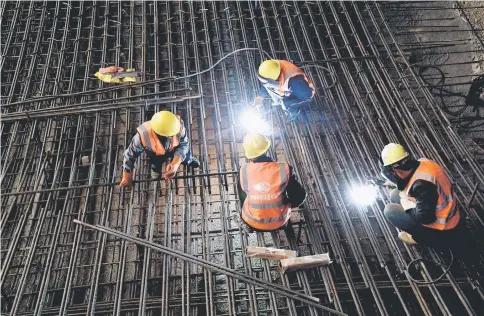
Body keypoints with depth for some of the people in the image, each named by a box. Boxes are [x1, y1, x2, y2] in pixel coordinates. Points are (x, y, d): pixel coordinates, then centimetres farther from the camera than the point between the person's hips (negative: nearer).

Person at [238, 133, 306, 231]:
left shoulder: (244, 171, -19)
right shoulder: (284, 170, -23)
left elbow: (242, 196, 0)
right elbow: (300, 197, -12)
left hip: (252, 222, 1)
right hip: (279, 222, 0)